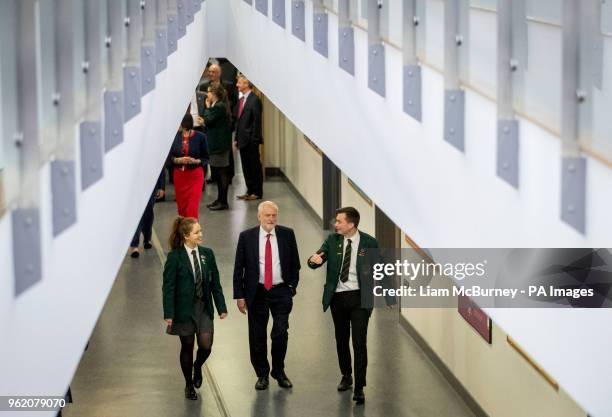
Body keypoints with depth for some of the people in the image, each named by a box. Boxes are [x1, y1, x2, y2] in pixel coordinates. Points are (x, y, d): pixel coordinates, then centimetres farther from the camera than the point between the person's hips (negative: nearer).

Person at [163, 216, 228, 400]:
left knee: (206, 345, -6)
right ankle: (189, 385, 25)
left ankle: (197, 367, 29)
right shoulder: (175, 257, -11)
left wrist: (221, 307, 4)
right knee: (187, 347, 7)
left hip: (204, 307, 3)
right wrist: (169, 314, -15)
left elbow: (215, 283, 7)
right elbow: (168, 286, -11)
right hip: (184, 308, -3)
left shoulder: (207, 254, 1)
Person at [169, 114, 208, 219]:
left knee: (192, 206, -8)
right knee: (181, 206, 8)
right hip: (179, 174, 2)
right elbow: (170, 156, 4)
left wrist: (195, 161, -19)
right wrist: (178, 160, -16)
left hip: (195, 175, -2)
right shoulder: (175, 136, -4)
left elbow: (206, 158, -1)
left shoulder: (200, 137, -8)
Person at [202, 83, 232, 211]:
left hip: (219, 145, -10)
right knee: (219, 173, 16)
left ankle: (223, 202, -2)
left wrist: (208, 107, -8)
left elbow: (208, 121, -18)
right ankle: (220, 199, 24)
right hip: (218, 144, 10)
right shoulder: (220, 105, 13)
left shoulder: (218, 107, -17)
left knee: (221, 173, -5)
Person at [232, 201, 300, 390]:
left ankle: (279, 372, 13)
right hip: (257, 293, 0)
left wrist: (292, 287, 2)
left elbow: (295, 263, 9)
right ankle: (262, 375, 21)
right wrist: (239, 296, -3)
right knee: (257, 336, 5)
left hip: (281, 291, 0)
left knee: (280, 333, -7)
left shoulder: (287, 234, 1)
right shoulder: (247, 237, -2)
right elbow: (238, 268, 0)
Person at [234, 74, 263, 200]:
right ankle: (250, 191, 19)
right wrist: (236, 138, 13)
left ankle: (257, 192, 6)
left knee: (254, 166, 0)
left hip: (251, 141, -8)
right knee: (246, 167, 12)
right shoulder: (241, 100, 14)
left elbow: (256, 121, -15)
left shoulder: (254, 100, -12)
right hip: (242, 140, 8)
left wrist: (254, 139, -17)